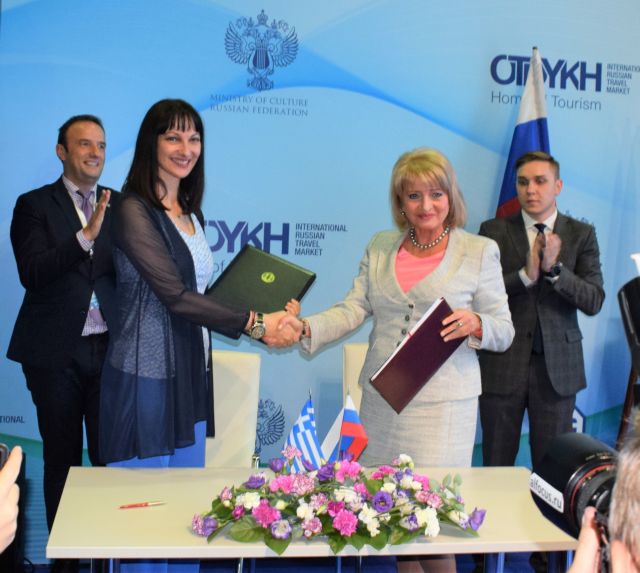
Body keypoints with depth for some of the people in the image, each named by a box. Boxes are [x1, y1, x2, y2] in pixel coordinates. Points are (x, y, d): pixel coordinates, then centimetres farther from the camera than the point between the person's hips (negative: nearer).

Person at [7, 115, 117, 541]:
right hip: (56, 351, -2)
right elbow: (32, 275, -14)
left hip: (109, 347, 2)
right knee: (61, 459, 10)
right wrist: (85, 235, -26)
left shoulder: (120, 205, 7)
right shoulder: (34, 205, -1)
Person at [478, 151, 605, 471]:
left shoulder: (581, 235, 5)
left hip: (557, 366, 1)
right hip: (503, 365, 0)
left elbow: (593, 301, -5)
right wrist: (526, 274, -19)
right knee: (496, 466, 8)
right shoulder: (494, 231, 3)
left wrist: (554, 269, -20)